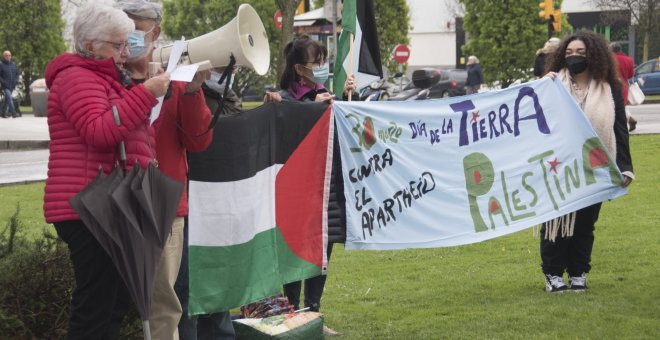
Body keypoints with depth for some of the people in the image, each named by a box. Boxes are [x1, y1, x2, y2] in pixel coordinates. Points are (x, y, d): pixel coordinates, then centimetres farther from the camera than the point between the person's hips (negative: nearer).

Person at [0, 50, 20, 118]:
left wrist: (16, 81, 3)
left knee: (7, 100, 11)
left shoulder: (13, 64, 13)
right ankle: (13, 113, -24)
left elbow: (17, 74, 20)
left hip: (12, 86, 6)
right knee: (9, 98, -18)